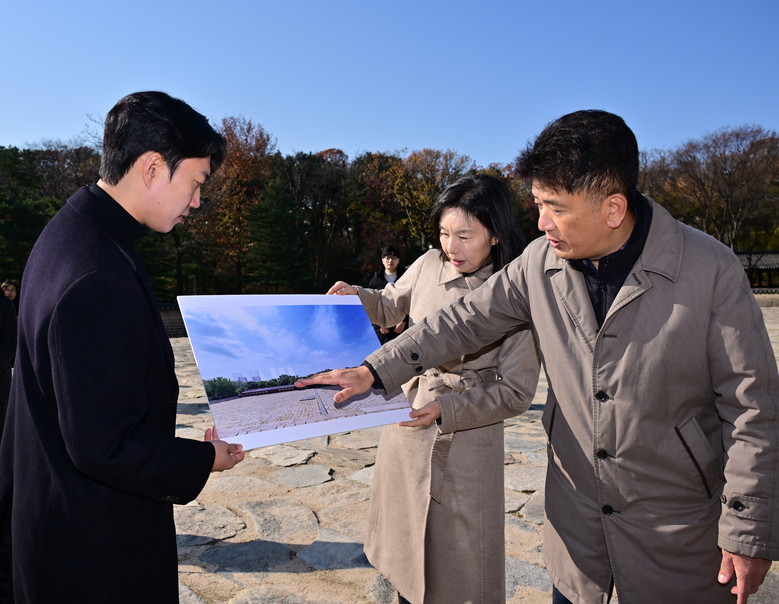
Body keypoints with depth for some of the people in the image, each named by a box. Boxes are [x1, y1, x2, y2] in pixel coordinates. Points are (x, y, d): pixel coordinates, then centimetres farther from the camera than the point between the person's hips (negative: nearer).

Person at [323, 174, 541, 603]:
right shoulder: (429, 266, -5)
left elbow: (515, 391, -12)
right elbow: (389, 307, 14)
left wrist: (446, 408, -22)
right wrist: (355, 296, -6)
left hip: (466, 443, -4)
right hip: (406, 430, 4)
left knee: (460, 561, 13)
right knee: (405, 546, 24)